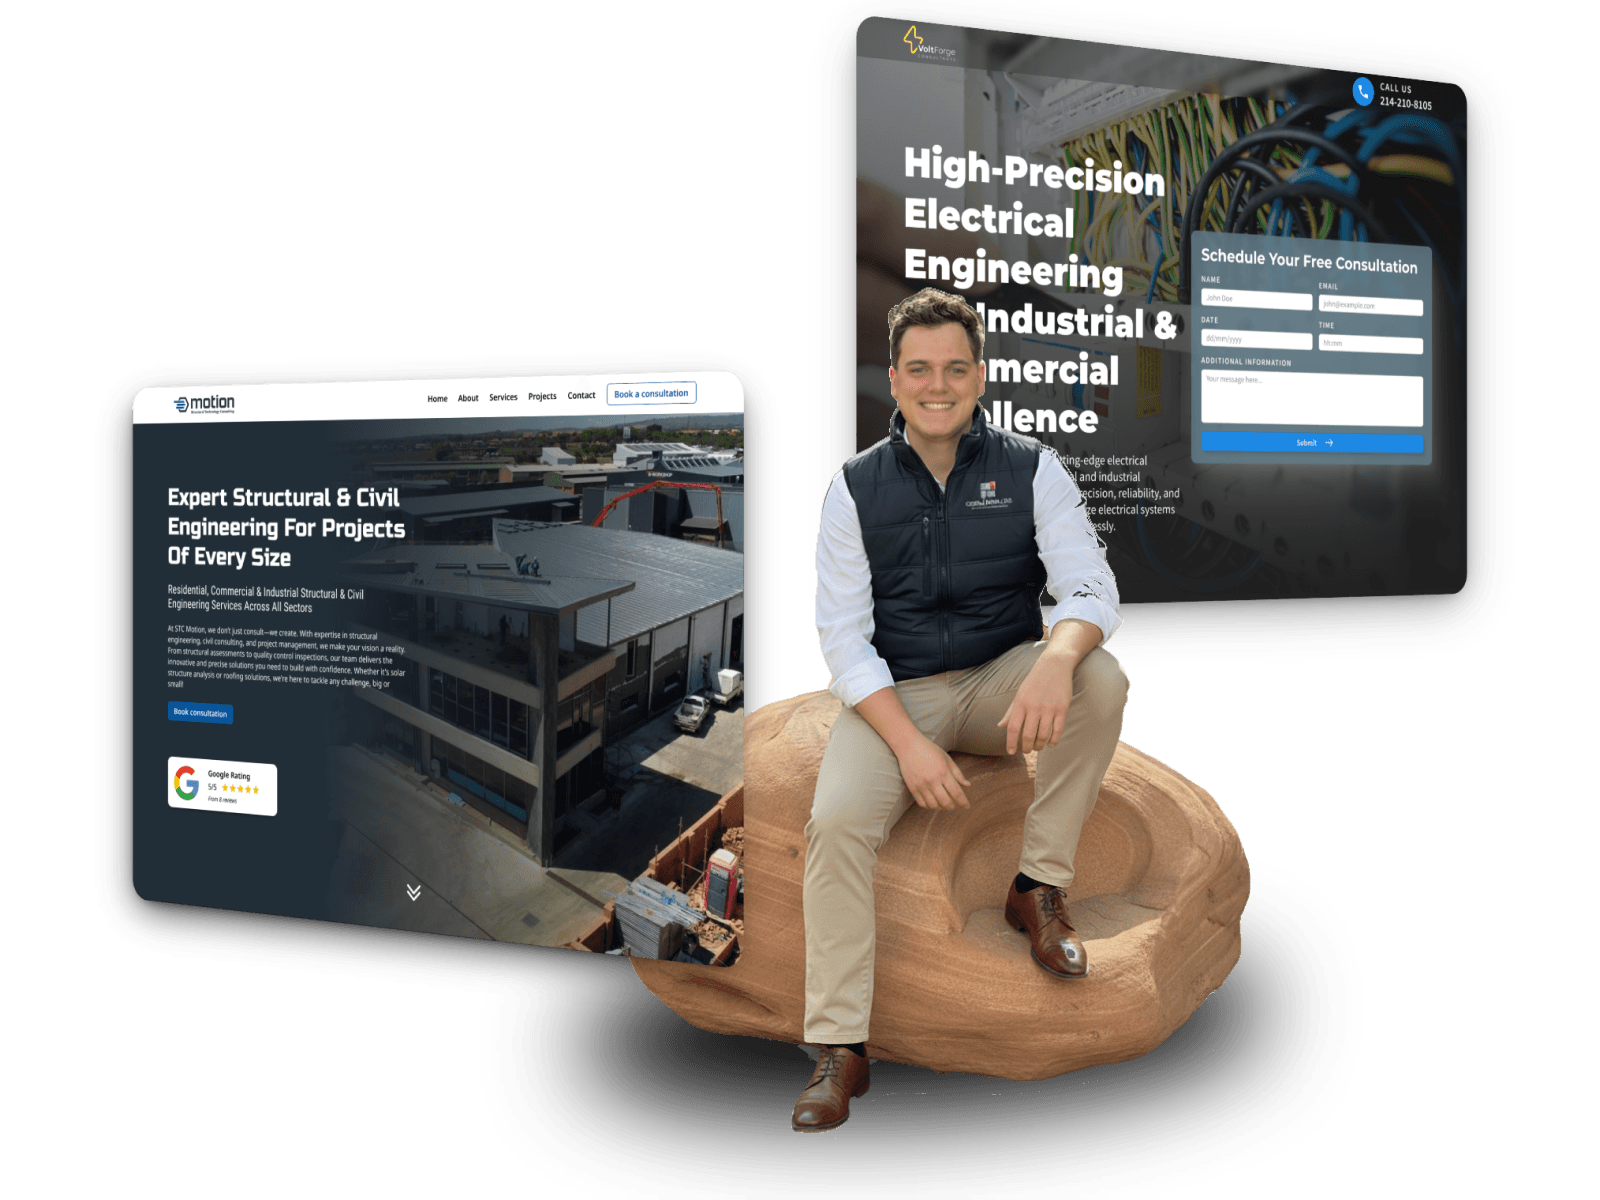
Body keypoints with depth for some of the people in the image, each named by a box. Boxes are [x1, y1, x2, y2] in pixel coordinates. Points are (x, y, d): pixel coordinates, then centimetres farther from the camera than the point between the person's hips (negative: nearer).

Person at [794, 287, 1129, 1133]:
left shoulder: (1030, 470, 0)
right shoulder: (856, 487, 0)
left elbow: (1090, 587, -10)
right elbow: (843, 634, -5)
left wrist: (1059, 657, -35)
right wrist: (909, 743, -20)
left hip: (1002, 682, 1)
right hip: (894, 695, 0)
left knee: (1103, 679, -29)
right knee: (835, 821, -26)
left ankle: (1040, 887, -13)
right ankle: (839, 1048, -14)